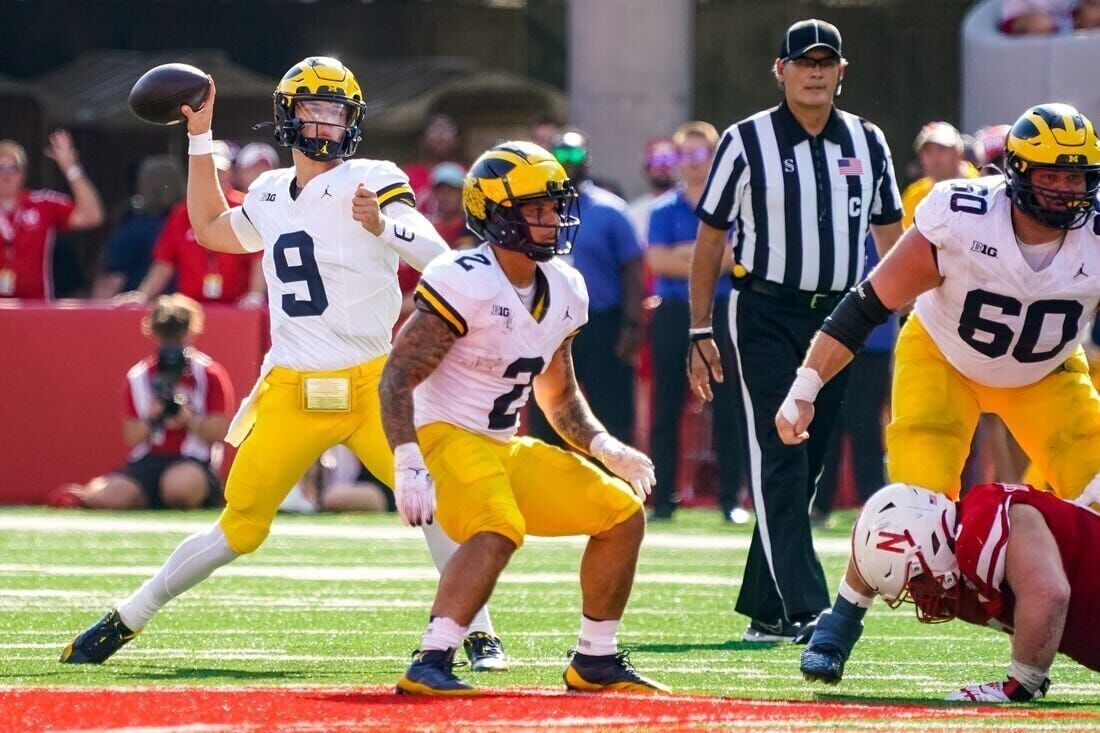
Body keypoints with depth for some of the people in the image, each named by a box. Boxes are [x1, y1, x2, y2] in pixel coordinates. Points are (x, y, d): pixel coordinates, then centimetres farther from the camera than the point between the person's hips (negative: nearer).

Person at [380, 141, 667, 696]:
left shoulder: (563, 291, 8)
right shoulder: (464, 283, -19)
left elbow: (559, 396, 21)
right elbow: (397, 377, -21)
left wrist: (606, 448, 6)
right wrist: (408, 466, -31)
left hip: (505, 450, 9)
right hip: (446, 437, -9)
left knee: (623, 514, 8)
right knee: (499, 530, -35)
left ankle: (595, 661, 18)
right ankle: (430, 665, -35)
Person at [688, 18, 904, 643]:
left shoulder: (867, 143, 8)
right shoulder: (748, 142, -3)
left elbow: (891, 238, 15)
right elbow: (711, 240, 1)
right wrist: (701, 333, -3)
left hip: (838, 317, 4)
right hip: (766, 316, -4)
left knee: (805, 468, 8)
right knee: (781, 462, -13)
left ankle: (765, 611, 17)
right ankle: (806, 610, -19)